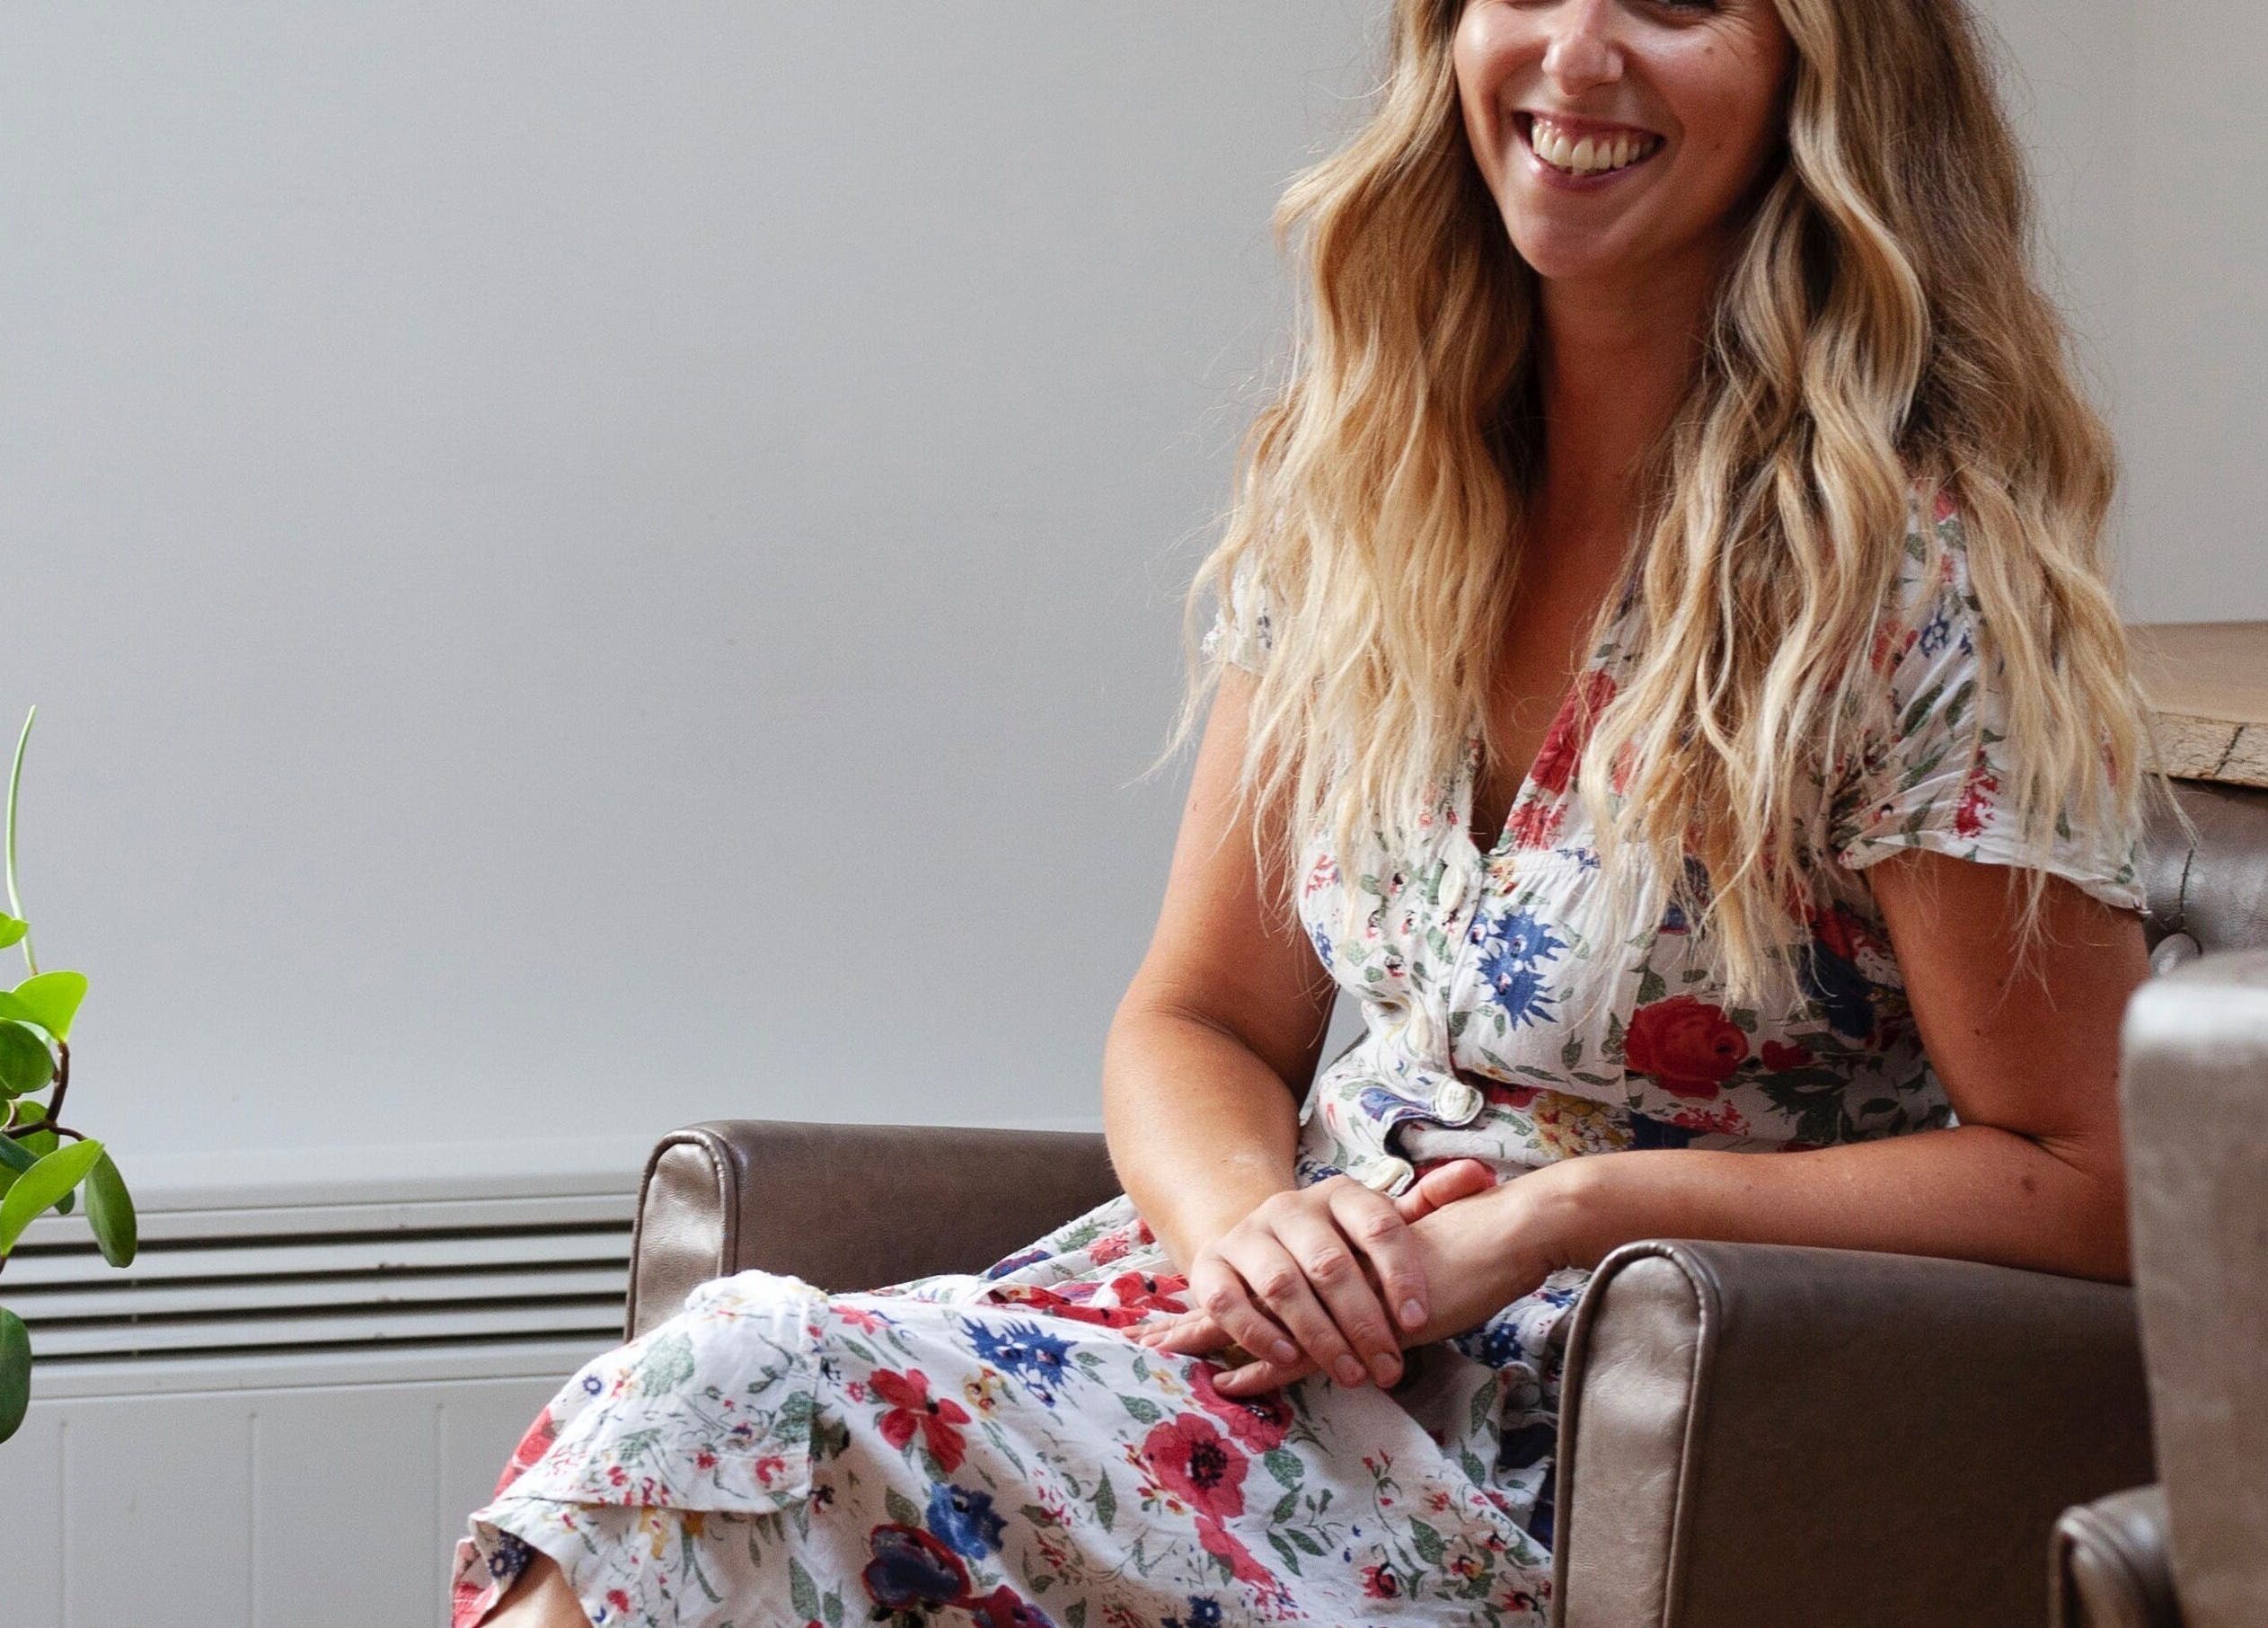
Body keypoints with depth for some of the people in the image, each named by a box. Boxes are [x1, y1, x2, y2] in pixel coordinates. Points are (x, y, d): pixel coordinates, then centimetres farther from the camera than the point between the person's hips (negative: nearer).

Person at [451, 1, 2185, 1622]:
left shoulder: (1910, 569, -9)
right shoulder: (1357, 478, 9)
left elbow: (2076, 1183, -8)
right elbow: (1202, 1020, 13)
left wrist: (1566, 1212, -16)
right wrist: (1252, 1221, -11)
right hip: (1313, 1320, 6)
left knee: (747, 1403, -28)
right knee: (695, 1393, -26)